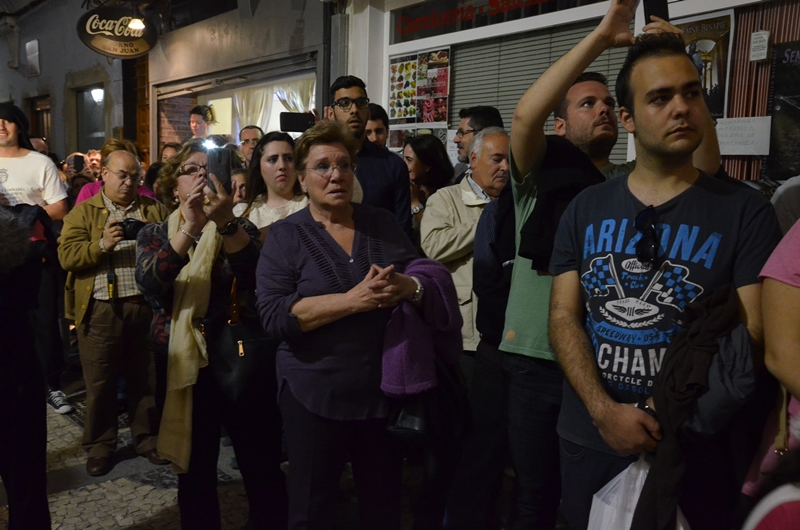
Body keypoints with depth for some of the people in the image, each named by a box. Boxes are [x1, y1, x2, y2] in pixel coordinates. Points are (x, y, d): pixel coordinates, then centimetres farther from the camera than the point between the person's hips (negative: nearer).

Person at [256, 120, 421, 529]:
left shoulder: (382, 223, 5)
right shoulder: (285, 235, -6)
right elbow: (274, 316, -17)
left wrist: (408, 286, -20)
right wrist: (352, 300, -27)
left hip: (385, 388, 3)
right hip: (315, 394, -3)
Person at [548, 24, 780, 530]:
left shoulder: (746, 211, -5)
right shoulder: (587, 208, 2)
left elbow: (752, 337, -9)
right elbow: (564, 319, -3)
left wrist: (670, 411, -18)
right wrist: (604, 411, -15)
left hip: (695, 451, -2)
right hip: (589, 440, 2)